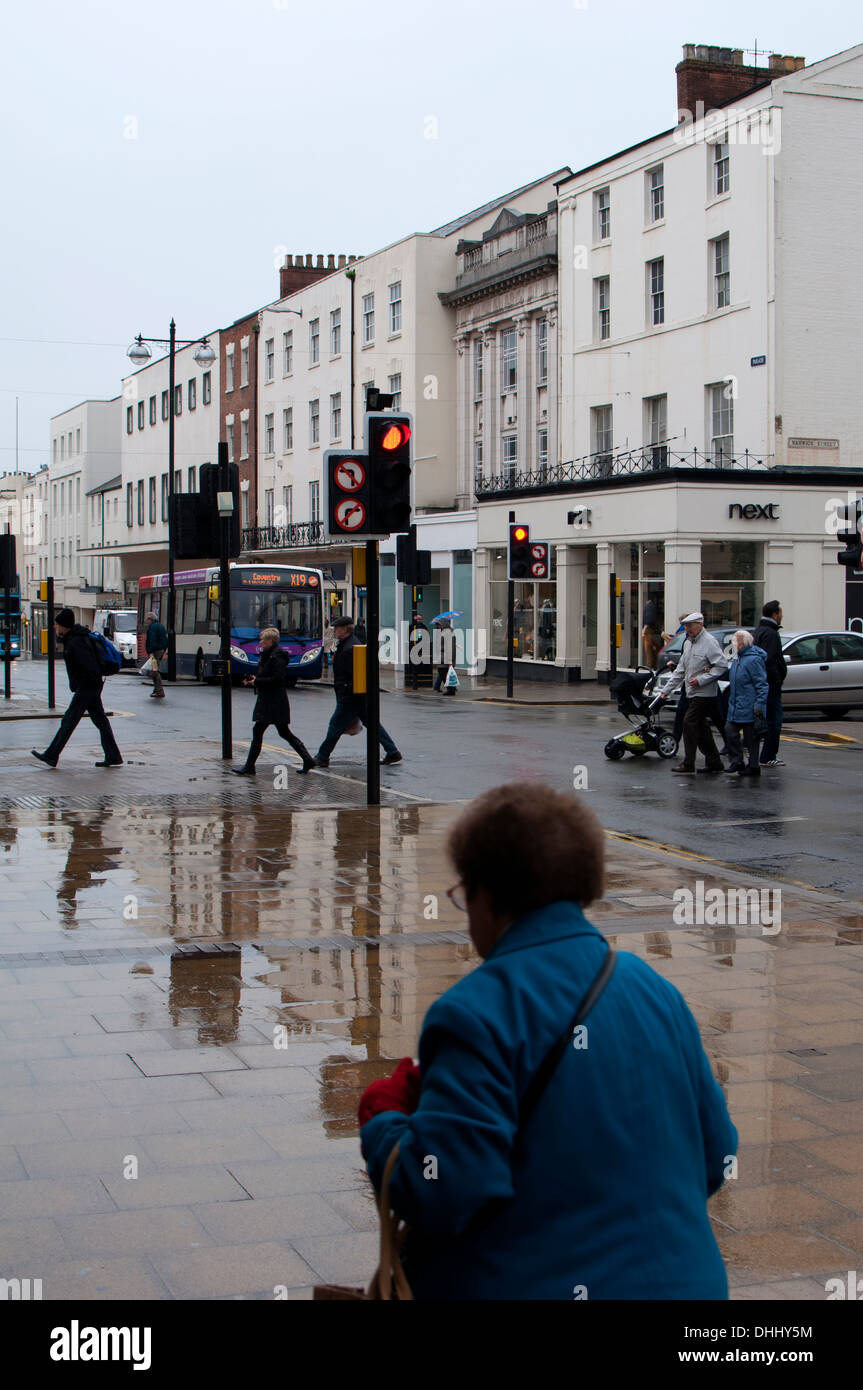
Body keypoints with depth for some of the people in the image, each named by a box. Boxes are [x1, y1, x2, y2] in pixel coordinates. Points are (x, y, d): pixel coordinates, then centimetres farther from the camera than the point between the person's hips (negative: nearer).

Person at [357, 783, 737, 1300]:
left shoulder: (476, 1011, -18)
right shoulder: (659, 991, 2)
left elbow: (439, 1194, -23)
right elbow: (715, 1160, 7)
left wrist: (382, 1117, -4)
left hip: (535, 1284, -6)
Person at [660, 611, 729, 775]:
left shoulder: (709, 642, -13)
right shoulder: (688, 643, 15)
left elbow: (722, 666, -18)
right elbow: (681, 669, 21)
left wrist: (701, 679, -21)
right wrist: (667, 689, 18)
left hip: (704, 693, -9)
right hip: (692, 694, 9)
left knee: (689, 723, -12)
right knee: (701, 728, 10)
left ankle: (688, 765, -9)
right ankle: (714, 763, 18)